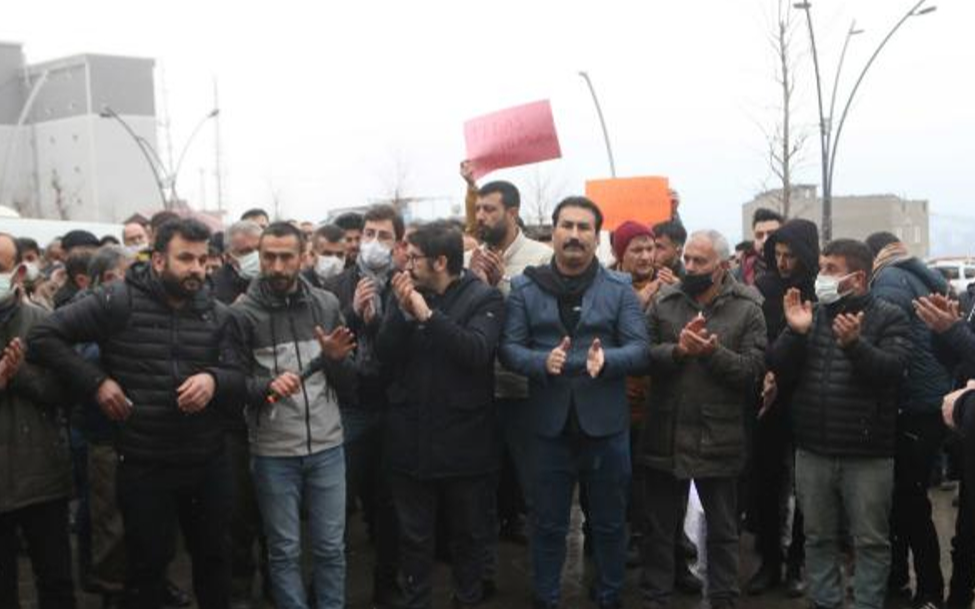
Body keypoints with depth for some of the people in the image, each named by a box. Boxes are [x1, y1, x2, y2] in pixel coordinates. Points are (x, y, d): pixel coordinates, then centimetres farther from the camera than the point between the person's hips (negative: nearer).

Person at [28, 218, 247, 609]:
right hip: (143, 465, -3)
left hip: (208, 463, 3)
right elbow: (44, 336, -7)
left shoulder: (217, 315, 3)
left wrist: (214, 379, -23)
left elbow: (240, 382, -1)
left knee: (213, 557, 17)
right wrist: (95, 381, -13)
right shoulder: (119, 301, -8)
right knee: (147, 565, 12)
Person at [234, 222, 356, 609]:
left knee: (330, 547, 12)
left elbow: (347, 385, 6)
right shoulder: (243, 313, -8)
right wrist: (267, 386, -25)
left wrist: (336, 359, -14)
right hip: (273, 453, -2)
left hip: (327, 447, 2)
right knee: (285, 551, 9)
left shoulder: (327, 305, 2)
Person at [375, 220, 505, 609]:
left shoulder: (483, 298, -7)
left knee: (468, 534, 14)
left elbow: (477, 351, -23)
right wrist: (404, 312, -18)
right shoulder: (406, 294, 4)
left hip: (464, 441, -3)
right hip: (411, 439, 3)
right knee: (414, 535, 15)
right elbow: (384, 354, -4)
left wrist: (428, 315, -27)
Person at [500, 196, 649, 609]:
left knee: (609, 523, 14)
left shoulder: (619, 288, 0)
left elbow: (639, 349, -6)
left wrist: (607, 360, -26)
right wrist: (543, 362, -23)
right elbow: (508, 349, -4)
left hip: (605, 423, 0)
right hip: (550, 424, 0)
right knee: (548, 524, 13)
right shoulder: (525, 288, 1)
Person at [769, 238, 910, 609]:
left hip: (867, 454, -4)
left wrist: (855, 344, -30)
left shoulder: (888, 317, -3)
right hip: (813, 451, 4)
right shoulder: (809, 314, 9)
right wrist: (795, 332, -13)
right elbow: (782, 374, 2)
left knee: (870, 541, 5)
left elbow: (892, 371, -16)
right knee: (818, 538, 13)